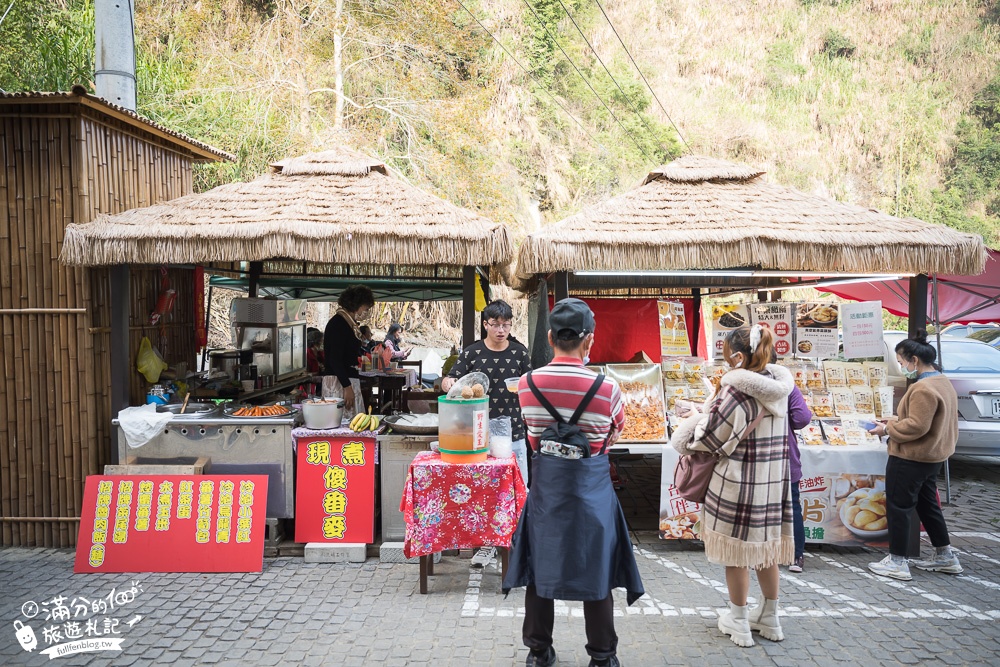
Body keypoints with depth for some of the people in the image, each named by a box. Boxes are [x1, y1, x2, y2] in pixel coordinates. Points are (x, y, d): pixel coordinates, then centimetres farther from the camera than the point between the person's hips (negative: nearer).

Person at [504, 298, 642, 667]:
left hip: (544, 488, 2)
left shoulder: (526, 385, -9)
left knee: (540, 566, 16)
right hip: (592, 490, -2)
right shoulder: (606, 388, -15)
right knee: (595, 571, 12)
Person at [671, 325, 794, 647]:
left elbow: (708, 436, -14)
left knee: (736, 551, 9)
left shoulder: (737, 391, -21)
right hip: (773, 480, 7)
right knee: (766, 548, 19)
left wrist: (696, 418, 5)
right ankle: (770, 618, 33)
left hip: (739, 482, -7)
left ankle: (738, 622, 23)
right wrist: (709, 413, 9)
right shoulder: (776, 385, 2)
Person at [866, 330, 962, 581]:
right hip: (932, 456, 10)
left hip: (911, 459, -10)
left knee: (898, 507, 0)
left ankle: (897, 562, 7)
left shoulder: (923, 388, -23)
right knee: (927, 504, 21)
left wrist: (887, 428, -14)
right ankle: (945, 556, 30)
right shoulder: (943, 382, 11)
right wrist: (893, 424, 11)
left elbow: (916, 426, -26)